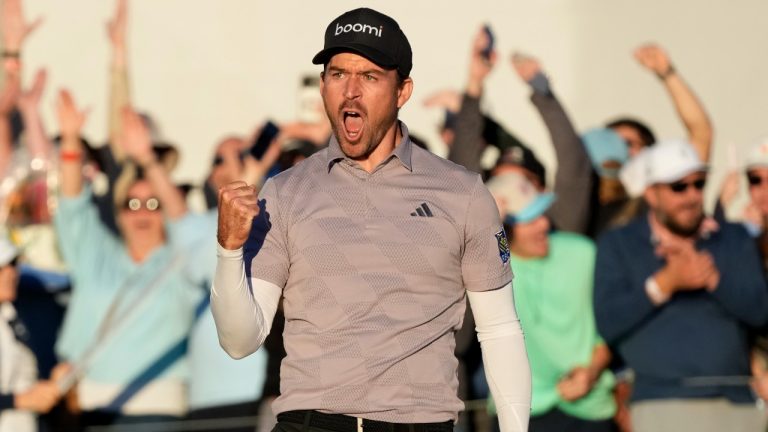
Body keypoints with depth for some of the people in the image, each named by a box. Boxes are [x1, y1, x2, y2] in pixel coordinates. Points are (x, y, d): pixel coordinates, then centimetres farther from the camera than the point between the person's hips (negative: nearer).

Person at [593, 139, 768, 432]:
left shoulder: (735, 239, 16)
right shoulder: (618, 244, 10)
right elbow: (608, 323, -2)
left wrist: (712, 277, -12)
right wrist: (666, 281, -13)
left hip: (736, 405, 3)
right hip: (662, 405, -3)